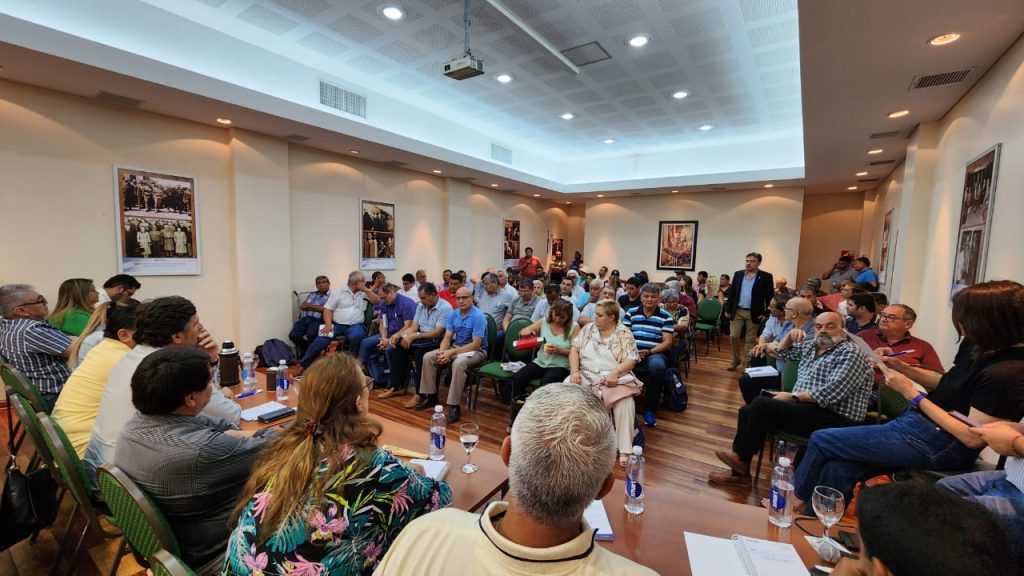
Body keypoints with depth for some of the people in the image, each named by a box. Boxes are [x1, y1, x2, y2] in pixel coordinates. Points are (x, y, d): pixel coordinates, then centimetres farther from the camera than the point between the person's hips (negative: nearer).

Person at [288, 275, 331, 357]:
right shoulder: (311, 294, 26)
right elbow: (302, 306, 13)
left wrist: (310, 306, 3)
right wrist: (317, 308, -2)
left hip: (319, 320, -5)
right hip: (305, 318, 5)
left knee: (310, 335, -33)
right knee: (293, 335, -21)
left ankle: (306, 355, -5)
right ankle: (306, 350, 6)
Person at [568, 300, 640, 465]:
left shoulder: (624, 333, 0)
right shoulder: (588, 328, 11)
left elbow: (631, 361, -7)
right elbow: (574, 350, 7)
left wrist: (615, 373, -25)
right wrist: (574, 371, -9)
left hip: (613, 378, -2)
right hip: (586, 376, 3)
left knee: (625, 401, -32)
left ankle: (625, 450, -21)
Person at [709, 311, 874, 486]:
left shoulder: (850, 354, -12)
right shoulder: (811, 344, 13)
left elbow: (830, 394, -23)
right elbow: (782, 352, 30)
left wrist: (792, 396, -16)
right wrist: (790, 335, 11)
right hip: (804, 406, 9)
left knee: (762, 405, -22)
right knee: (747, 412, -2)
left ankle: (742, 459, -5)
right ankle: (739, 470, 0)